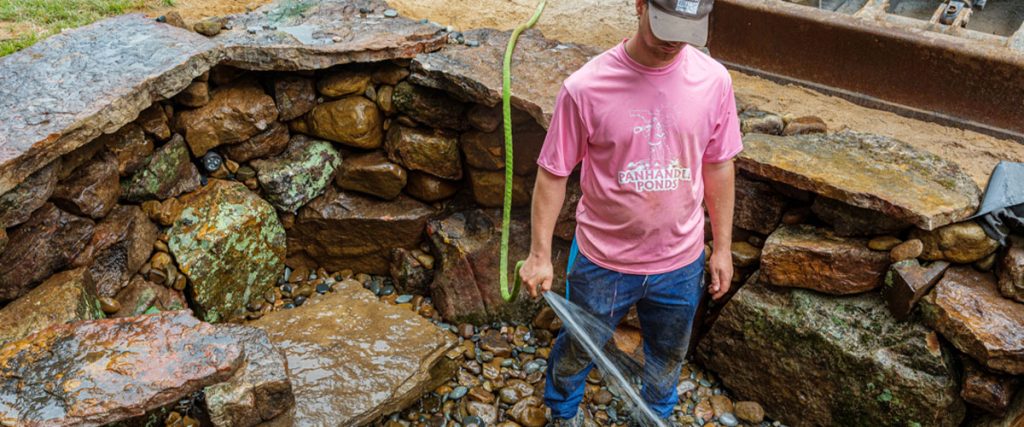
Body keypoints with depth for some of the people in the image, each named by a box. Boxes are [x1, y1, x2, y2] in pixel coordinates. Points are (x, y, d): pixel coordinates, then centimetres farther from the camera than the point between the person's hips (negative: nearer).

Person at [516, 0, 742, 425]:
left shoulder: (713, 80, -11)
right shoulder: (585, 87, -21)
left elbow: (718, 165, 1)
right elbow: (553, 172, -10)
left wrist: (723, 247, 6)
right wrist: (540, 254, -8)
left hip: (681, 262, 3)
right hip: (603, 261, -2)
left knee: (668, 357, 26)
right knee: (577, 350, 22)